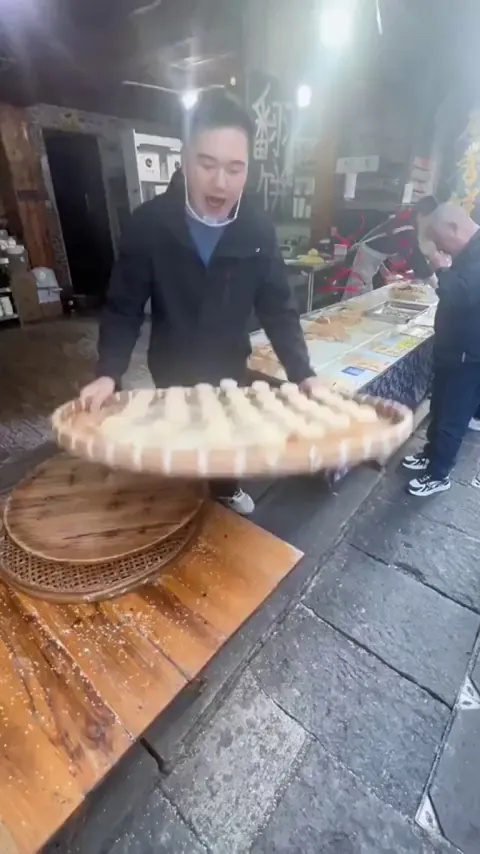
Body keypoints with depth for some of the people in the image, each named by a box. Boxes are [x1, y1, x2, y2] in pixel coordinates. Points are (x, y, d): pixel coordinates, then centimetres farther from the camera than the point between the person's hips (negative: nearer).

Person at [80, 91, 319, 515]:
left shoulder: (259, 229, -11)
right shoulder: (150, 222, -16)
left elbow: (278, 308, -9)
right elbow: (124, 307, -12)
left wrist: (302, 373, -19)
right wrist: (108, 373, -25)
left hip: (231, 368, 2)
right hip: (173, 371, -2)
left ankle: (227, 489, 51)